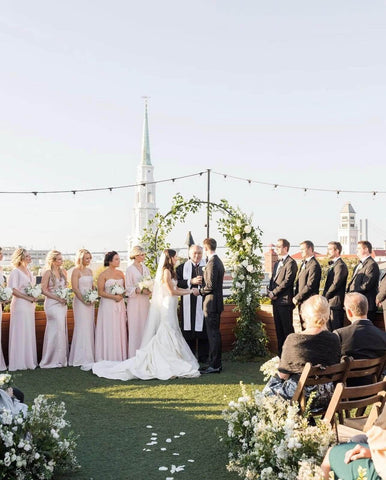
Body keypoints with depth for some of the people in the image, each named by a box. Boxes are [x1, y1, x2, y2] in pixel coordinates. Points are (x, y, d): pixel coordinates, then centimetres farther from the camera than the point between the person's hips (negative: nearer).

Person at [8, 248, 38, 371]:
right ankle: (19, 362, 4)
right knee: (20, 333, -3)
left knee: (29, 332, 10)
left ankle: (29, 360, 17)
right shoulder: (15, 272, -9)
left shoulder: (28, 271, 15)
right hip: (20, 305, -8)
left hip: (30, 305, 8)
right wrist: (28, 297, -16)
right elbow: (13, 290, -16)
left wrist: (34, 297, 3)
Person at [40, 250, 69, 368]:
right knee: (56, 329, -6)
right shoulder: (48, 273, -7)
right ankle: (53, 359, 3)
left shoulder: (63, 271, 10)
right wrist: (57, 297, -15)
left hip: (62, 304, 6)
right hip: (52, 304, -6)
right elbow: (43, 290, -9)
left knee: (62, 329, 7)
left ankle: (61, 358, 14)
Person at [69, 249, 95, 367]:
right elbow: (75, 288, -13)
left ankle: (90, 355, 13)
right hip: (80, 302, -7)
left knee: (90, 328, 8)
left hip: (90, 302, 7)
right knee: (82, 327, -6)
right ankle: (81, 358, -1)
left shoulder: (90, 271, 14)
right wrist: (84, 300, -16)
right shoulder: (76, 271, -7)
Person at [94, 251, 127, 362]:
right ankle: (108, 358, 4)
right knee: (109, 331, -3)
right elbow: (100, 292, -9)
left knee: (120, 330, 5)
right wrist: (113, 297, -15)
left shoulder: (120, 273, 10)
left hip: (119, 304, 5)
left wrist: (122, 295, -5)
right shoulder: (103, 275, -6)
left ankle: (119, 356, 11)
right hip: (108, 305, -5)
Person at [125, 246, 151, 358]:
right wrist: (141, 290, -19)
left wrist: (149, 290, -5)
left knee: (145, 327, 6)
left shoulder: (145, 268, 13)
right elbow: (128, 288, -8)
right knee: (135, 327, -4)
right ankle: (134, 355, 2)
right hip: (134, 301, -6)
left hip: (145, 301, 6)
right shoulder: (130, 269, -5)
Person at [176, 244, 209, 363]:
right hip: (188, 303, 0)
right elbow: (178, 283, -1)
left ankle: (203, 357, 10)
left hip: (203, 302, 0)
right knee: (188, 330, 2)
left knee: (203, 329, 0)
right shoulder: (182, 267, 9)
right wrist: (191, 281, -12)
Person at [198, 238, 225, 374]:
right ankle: (217, 363, 21)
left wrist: (199, 291, -7)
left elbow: (210, 286, -21)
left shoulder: (212, 263, -18)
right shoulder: (218, 261, 14)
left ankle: (214, 365, -2)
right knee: (215, 334, 14)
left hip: (211, 303, -10)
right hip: (217, 303, 10)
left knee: (213, 334, -6)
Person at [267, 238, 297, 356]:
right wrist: (270, 292, 1)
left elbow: (287, 281, -16)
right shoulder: (277, 263, 21)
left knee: (287, 328, -4)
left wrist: (274, 293, -13)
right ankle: (281, 354, 20)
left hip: (285, 300, -9)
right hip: (276, 301, 9)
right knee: (278, 328, 12)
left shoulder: (290, 262, -9)